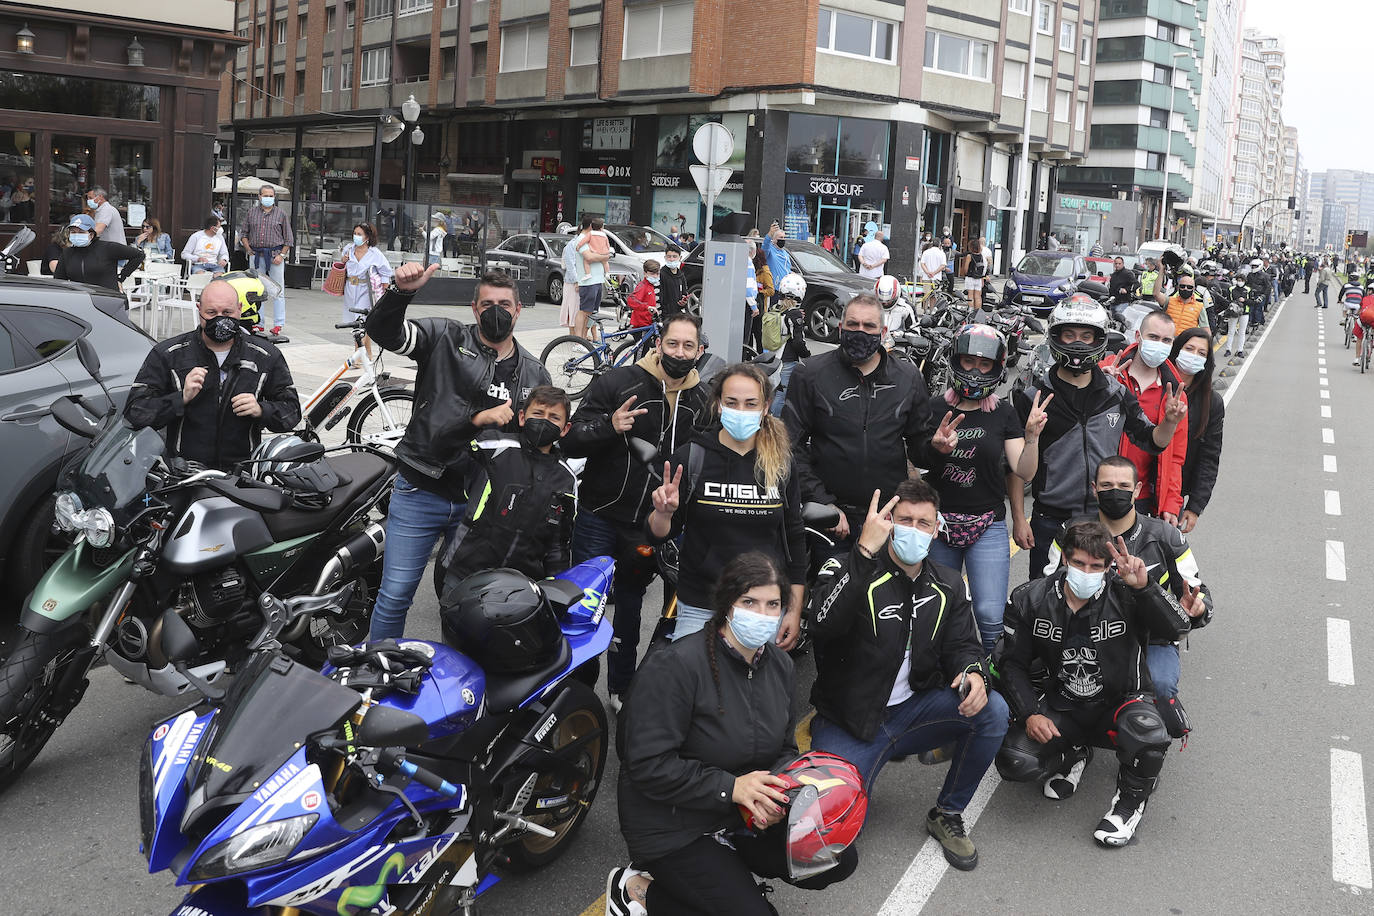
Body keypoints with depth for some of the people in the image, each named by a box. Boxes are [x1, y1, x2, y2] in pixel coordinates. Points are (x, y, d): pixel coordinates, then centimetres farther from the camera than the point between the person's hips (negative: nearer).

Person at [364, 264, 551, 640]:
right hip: (420, 492, -3)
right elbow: (382, 329, -14)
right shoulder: (446, 338, -1)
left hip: (481, 502, 3)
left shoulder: (535, 375, 9)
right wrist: (401, 291, -31)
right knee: (395, 594, 0)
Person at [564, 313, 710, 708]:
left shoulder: (704, 401, 2)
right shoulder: (615, 383, -11)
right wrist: (609, 426, -31)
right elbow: (571, 442, -15)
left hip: (652, 526, 4)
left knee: (630, 606, 18)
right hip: (600, 517, -3)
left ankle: (621, 687, 34)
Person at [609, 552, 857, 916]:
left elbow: (784, 749, 10)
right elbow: (649, 766, -24)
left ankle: (727, 871, 11)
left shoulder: (779, 664, 1)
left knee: (841, 860, 1)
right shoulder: (676, 666, -23)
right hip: (673, 826, -7)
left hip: (745, 816, 7)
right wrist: (731, 787, -27)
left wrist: (772, 793, -13)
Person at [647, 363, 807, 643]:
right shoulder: (691, 457, -6)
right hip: (700, 609, -2)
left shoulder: (781, 463, 2)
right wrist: (663, 513, -23)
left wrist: (795, 610, 6)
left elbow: (795, 538, 9)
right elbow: (661, 536, -1)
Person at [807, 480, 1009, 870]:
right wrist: (865, 553, -37)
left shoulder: (947, 586, 7)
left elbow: (961, 645, 6)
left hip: (913, 711, 4)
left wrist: (973, 672, -20)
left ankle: (947, 815, 0)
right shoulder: (847, 570, -12)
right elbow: (824, 626, -31)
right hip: (850, 722, -4)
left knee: (992, 710, -21)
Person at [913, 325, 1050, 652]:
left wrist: (1032, 436, -19)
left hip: (987, 526, -1)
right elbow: (914, 463, 3)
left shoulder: (1004, 414, 1)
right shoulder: (934, 409, 1)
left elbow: (1024, 473, -3)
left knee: (991, 616, -8)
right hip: (937, 524, 1)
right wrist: (934, 449, -17)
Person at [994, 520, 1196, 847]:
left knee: (1148, 737, -37)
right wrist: (1030, 714, -12)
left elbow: (1177, 629, -28)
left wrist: (1144, 586, -41)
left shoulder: (1124, 594, -14)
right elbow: (1013, 663, 0)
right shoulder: (1030, 599, -7)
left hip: (1121, 702, -2)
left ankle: (1132, 796, 1)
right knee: (1014, 762, -22)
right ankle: (1071, 758, 17)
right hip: (1062, 708, 2)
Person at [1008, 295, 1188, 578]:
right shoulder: (1033, 397, -6)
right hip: (1050, 521, -2)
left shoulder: (1117, 394, 2)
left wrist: (1170, 422, -11)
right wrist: (1019, 519, -6)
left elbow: (1150, 441, 11)